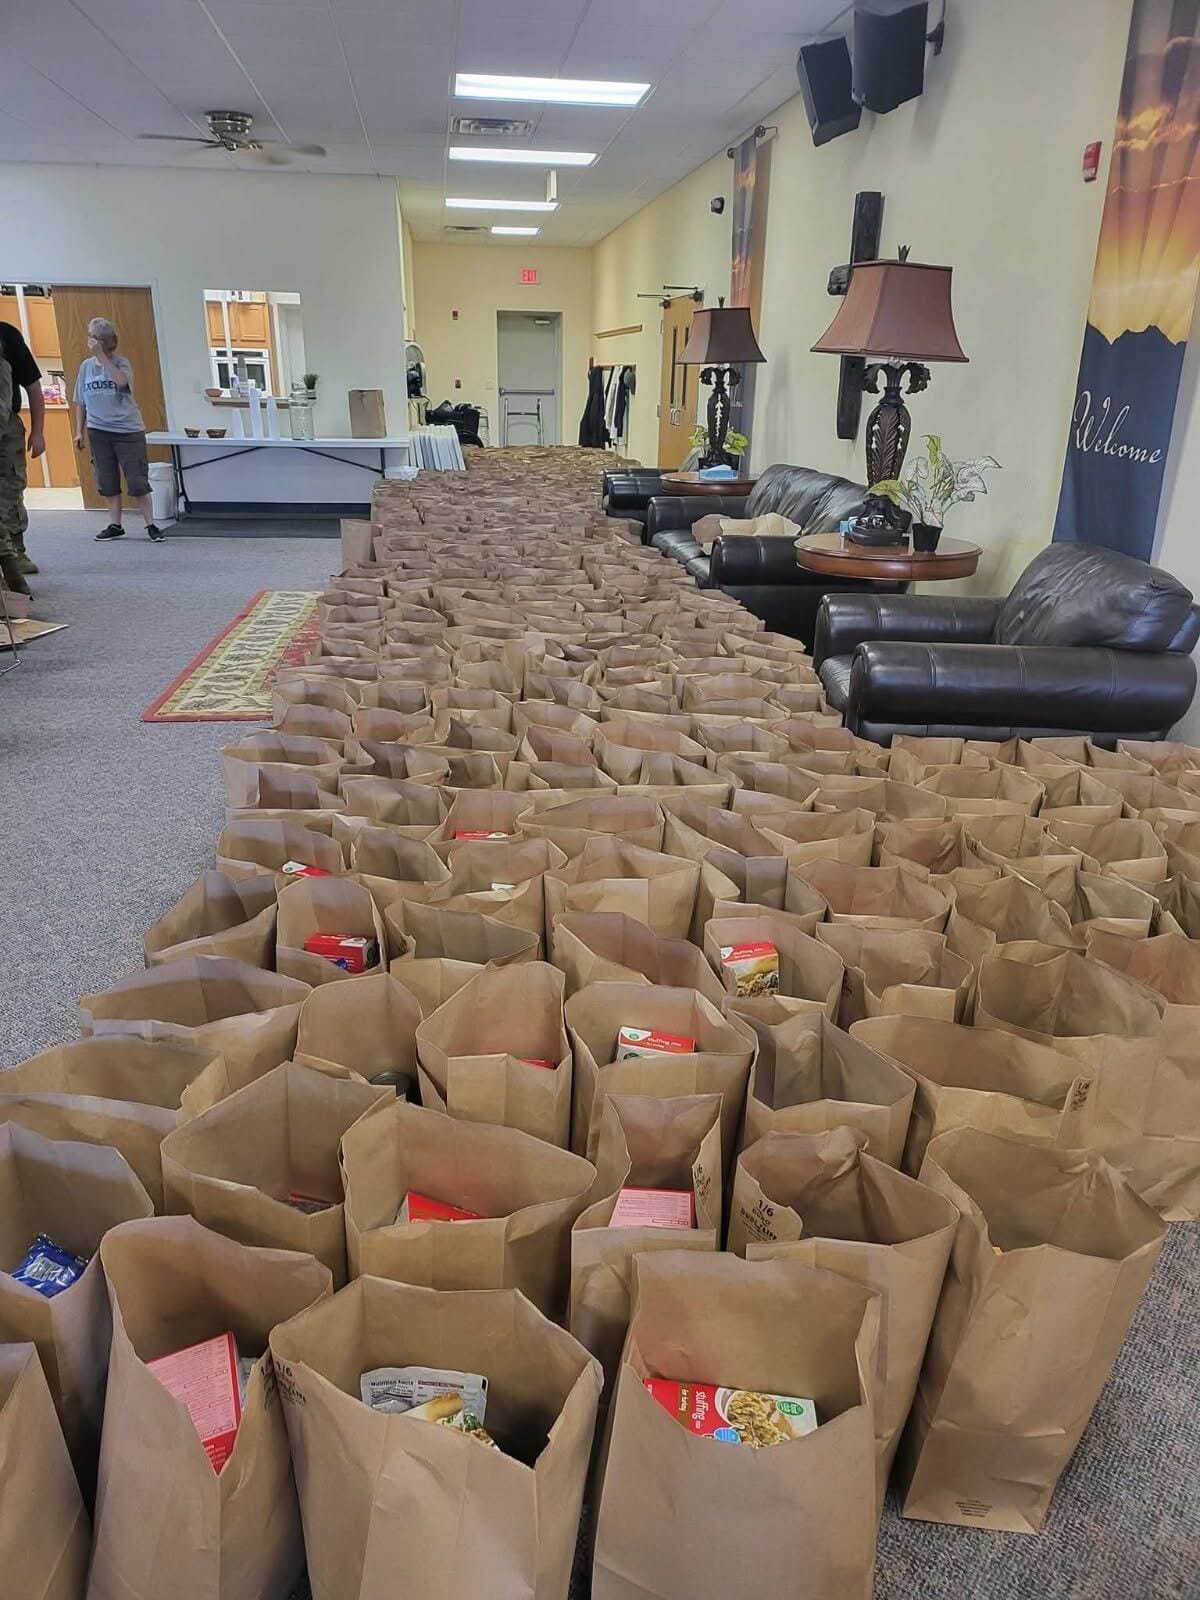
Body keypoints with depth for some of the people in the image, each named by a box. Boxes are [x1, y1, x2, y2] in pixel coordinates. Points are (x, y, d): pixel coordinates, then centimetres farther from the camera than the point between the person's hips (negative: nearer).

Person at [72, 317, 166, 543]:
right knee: (107, 482, 8)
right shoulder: (86, 366, 7)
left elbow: (122, 381, -27)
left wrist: (101, 355, -24)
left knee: (137, 481, -5)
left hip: (128, 430, -4)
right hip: (99, 432, 4)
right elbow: (81, 402, 12)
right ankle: (115, 525, 16)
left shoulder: (121, 362, -3)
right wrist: (79, 431, 8)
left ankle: (151, 525, 3)